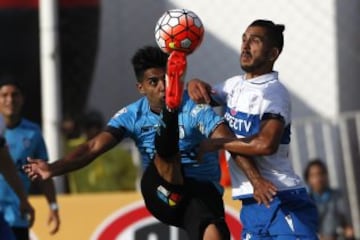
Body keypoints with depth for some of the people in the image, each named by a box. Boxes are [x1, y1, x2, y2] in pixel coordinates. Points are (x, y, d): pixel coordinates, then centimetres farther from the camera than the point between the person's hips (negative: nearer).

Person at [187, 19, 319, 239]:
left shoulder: (273, 92, -11)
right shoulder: (235, 85, 14)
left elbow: (266, 144, -27)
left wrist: (217, 144, -14)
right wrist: (194, 85, 5)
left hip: (283, 204, -8)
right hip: (252, 206, 8)